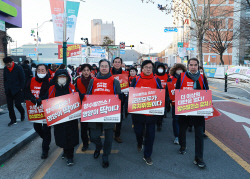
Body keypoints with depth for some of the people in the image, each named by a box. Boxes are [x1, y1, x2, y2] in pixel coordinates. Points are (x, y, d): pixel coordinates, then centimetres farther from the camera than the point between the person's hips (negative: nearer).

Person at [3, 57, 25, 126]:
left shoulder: (19, 68, -7)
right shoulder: (5, 68, 6)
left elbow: (22, 79, -5)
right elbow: (5, 79, 15)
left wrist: (21, 88, -8)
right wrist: (5, 87, 8)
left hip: (17, 90, -4)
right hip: (9, 90, 5)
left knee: (17, 104, -6)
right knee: (9, 105, 2)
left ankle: (22, 113, 26)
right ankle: (13, 120, 12)